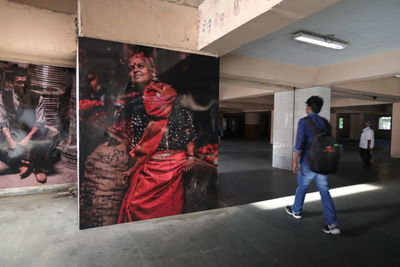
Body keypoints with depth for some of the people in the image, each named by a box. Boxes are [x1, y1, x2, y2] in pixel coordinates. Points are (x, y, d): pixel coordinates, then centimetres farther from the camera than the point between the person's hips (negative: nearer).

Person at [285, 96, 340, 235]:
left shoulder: (304, 121, -11)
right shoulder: (325, 122, 7)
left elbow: (299, 143, -17)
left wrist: (295, 161, -11)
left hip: (307, 162, -5)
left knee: (302, 187, 15)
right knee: (324, 191, 7)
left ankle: (296, 210, 36)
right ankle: (332, 224, 2)